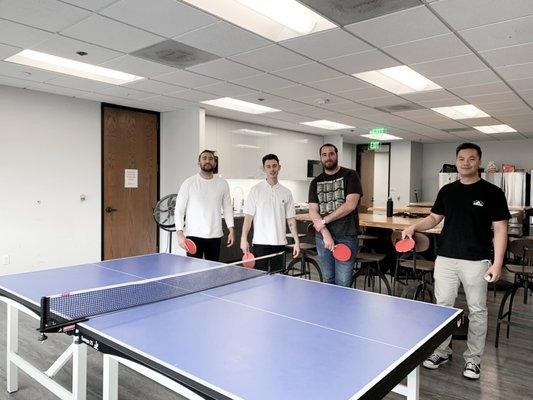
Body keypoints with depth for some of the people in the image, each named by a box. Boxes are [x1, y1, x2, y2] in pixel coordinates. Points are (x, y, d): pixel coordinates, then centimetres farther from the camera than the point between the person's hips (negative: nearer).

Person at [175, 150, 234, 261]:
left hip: (215, 236, 3)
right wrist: (180, 233, -13)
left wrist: (231, 230, 6)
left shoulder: (222, 184, 6)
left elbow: (227, 208, 14)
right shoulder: (189, 183, -2)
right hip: (193, 235, -2)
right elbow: (179, 210, -3)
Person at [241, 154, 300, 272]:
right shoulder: (256, 190, 0)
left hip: (280, 243, 3)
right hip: (260, 243, -3)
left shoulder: (286, 192, 8)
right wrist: (244, 239, -10)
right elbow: (248, 217, -3)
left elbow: (290, 219, 9)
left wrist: (297, 242, 4)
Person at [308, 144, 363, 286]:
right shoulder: (316, 182, 12)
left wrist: (324, 221, -9)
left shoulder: (350, 176, 1)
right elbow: (313, 211, 3)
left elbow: (350, 205, -11)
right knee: (328, 280, 12)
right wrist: (325, 234, -11)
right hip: (322, 237, 4)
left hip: (346, 237, -4)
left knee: (343, 284, -3)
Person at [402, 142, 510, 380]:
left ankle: (473, 358, 24)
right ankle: (442, 351, 26)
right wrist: (414, 227, -2)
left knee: (477, 311, 8)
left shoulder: (492, 193, -3)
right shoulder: (447, 191, 9)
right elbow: (434, 218, 17)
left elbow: (500, 229, -5)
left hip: (476, 261, -3)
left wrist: (497, 263, -12)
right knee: (442, 307, 10)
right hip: (445, 259, 4)